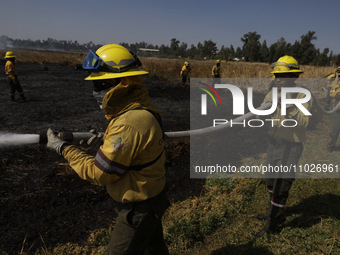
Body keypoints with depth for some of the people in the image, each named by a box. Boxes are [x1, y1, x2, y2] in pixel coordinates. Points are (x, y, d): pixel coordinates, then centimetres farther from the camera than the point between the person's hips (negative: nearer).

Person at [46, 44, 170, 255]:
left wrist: (63, 148, -13)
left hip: (139, 209, -8)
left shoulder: (129, 123, -33)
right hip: (153, 196, 8)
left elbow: (100, 173, -25)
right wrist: (105, 140, -2)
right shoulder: (142, 108, -2)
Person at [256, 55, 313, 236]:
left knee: (281, 185, 2)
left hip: (291, 147, -6)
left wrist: (290, 107, -33)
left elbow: (304, 123, -22)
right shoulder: (272, 93, 2)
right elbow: (261, 116, -5)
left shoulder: (303, 96, -13)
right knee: (271, 180, 20)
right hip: (274, 142, 6)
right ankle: (275, 213, 42)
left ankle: (272, 223, 19)